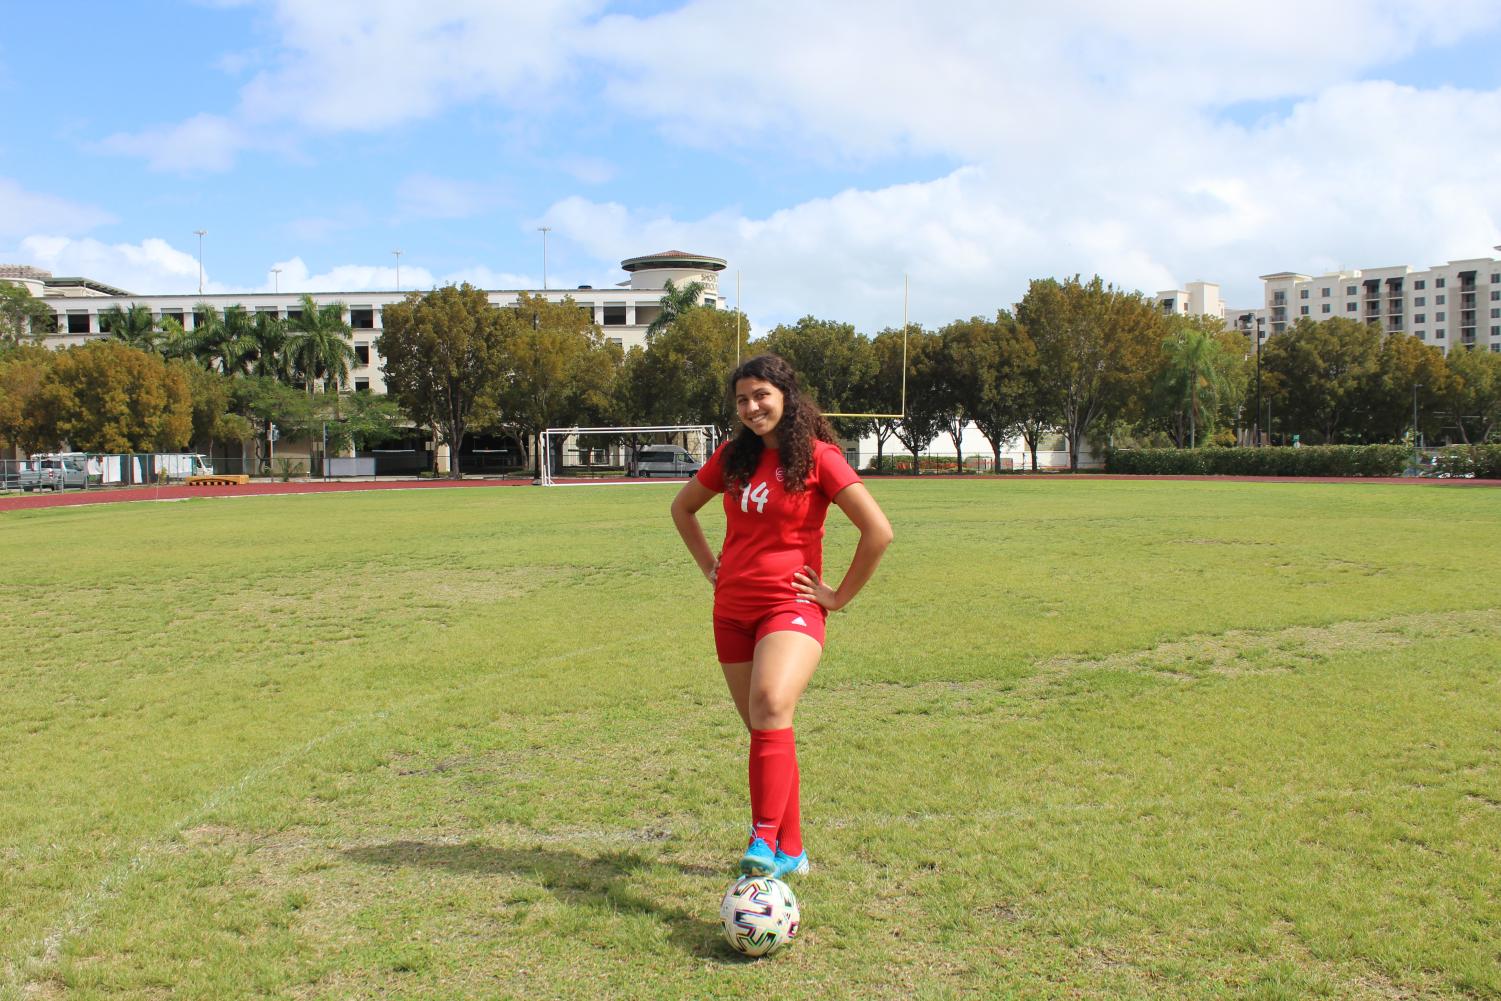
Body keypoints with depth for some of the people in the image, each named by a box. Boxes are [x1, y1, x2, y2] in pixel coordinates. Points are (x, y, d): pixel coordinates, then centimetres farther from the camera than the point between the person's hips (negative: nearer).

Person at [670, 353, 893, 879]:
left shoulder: (818, 456, -9)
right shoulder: (733, 456, 7)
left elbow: (878, 531, -13)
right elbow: (682, 507, 23)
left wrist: (839, 595, -9)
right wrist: (709, 565, 13)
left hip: (790, 607, -6)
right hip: (732, 610, 6)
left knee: (771, 708, -30)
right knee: (764, 729, 11)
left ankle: (765, 840, -27)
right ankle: (790, 851, 23)